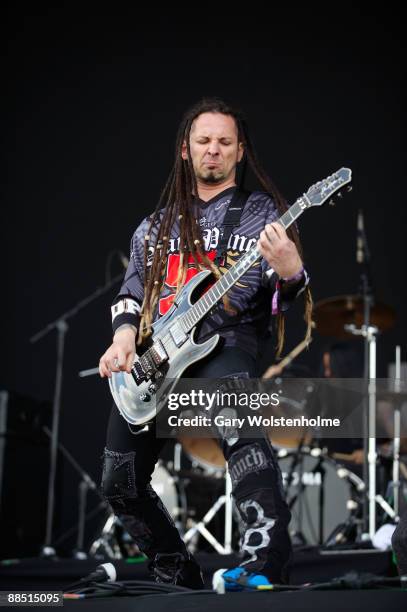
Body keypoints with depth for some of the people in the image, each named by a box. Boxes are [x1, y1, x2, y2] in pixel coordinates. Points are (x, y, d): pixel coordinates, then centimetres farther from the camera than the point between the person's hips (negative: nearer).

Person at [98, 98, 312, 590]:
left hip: (224, 343, -5)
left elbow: (279, 299, -1)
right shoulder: (157, 224, 20)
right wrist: (124, 335, 2)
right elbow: (132, 289, 22)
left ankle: (265, 563, -42)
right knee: (120, 484, 5)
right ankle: (179, 578, 23)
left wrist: (289, 273, -25)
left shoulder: (262, 212, 7)